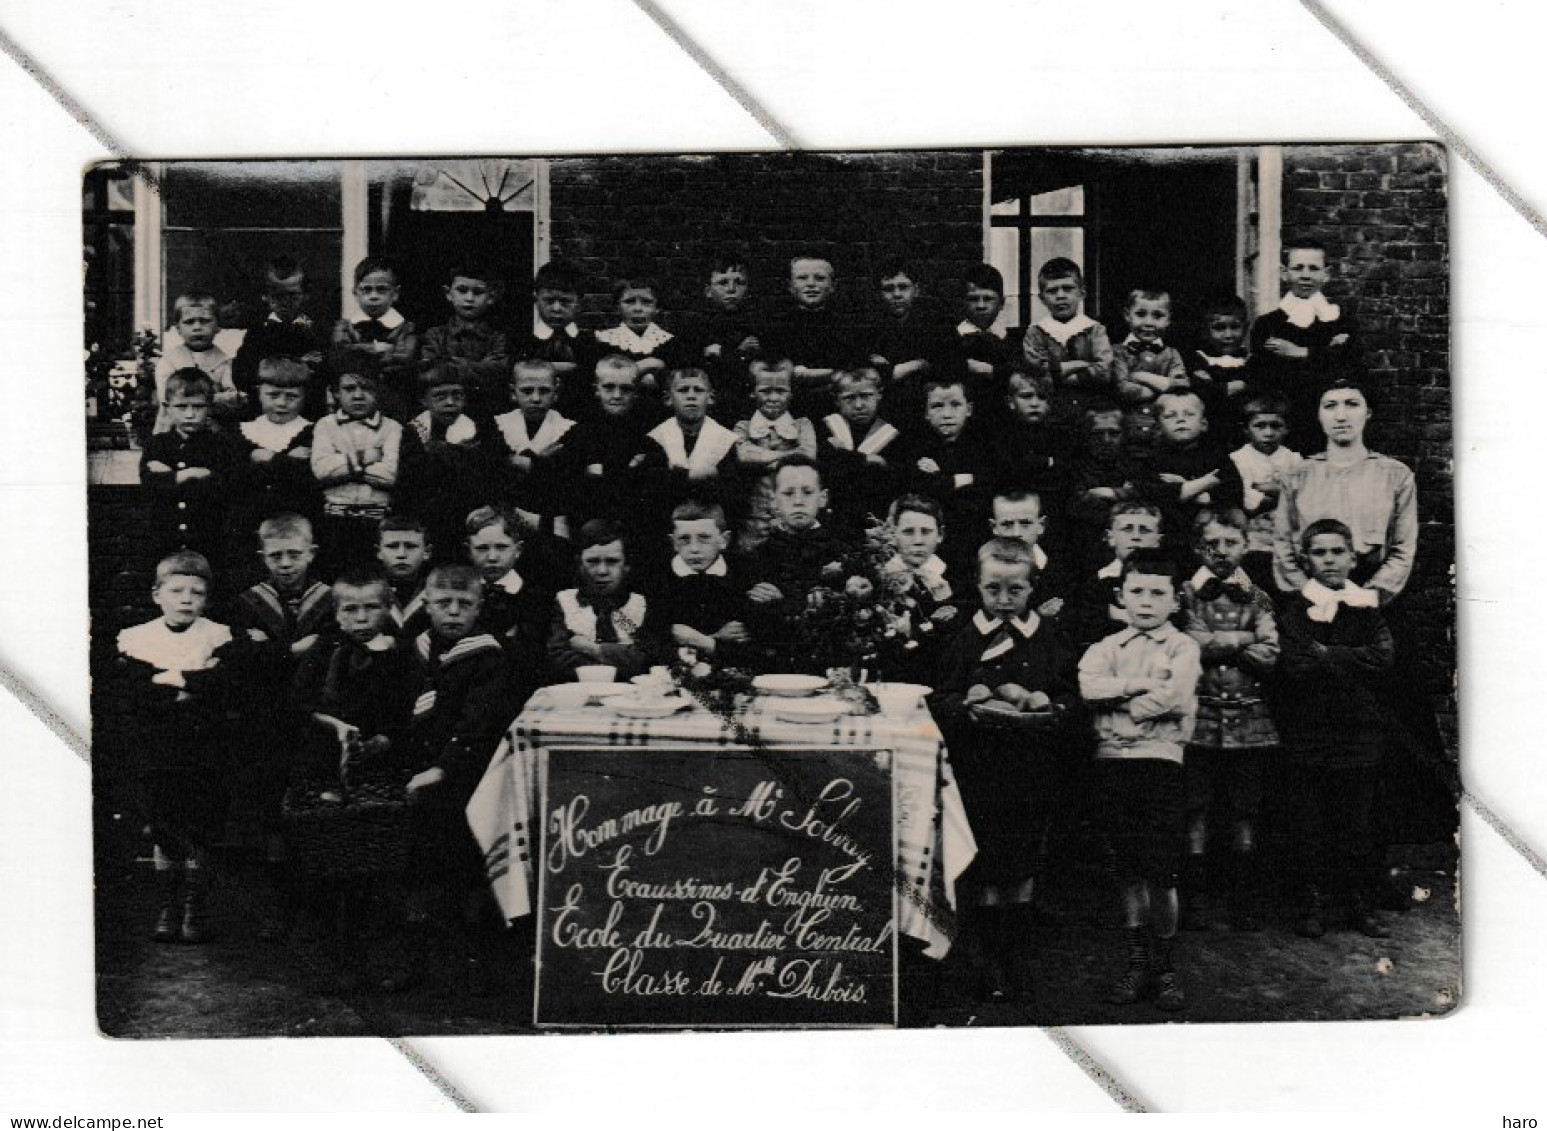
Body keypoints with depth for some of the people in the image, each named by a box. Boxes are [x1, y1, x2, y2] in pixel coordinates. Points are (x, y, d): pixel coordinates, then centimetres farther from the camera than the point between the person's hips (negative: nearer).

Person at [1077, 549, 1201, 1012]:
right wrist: (1141, 685, -13)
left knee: (1161, 871, -5)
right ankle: (1138, 961, 19)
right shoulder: (1107, 646, 12)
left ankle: (1165, 967, 9)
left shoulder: (1183, 647, 3)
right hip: (1112, 761, 3)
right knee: (1128, 869, 9)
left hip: (1161, 760, -3)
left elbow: (1174, 699, -14)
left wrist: (1121, 706, -6)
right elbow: (1089, 686, -7)